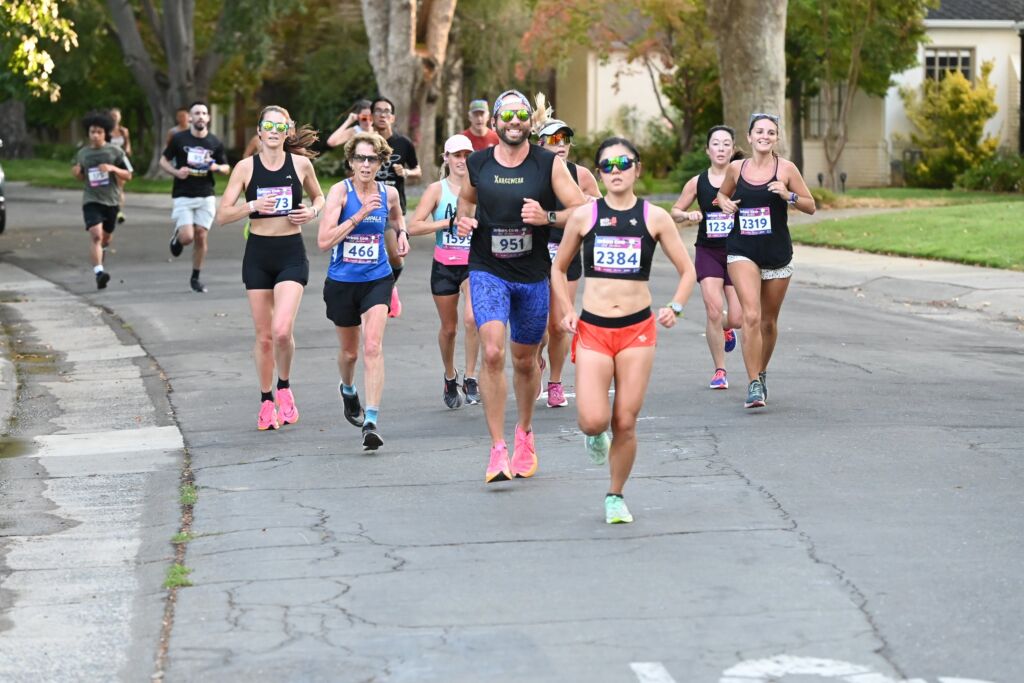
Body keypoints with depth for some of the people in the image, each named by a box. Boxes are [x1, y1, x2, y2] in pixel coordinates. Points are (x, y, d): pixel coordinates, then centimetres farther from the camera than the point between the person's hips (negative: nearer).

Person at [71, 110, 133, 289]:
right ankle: (98, 272, -29)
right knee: (95, 235, -20)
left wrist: (113, 168, -18)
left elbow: (128, 176, 0)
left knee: (106, 237, 18)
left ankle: (99, 249, 53)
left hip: (111, 200, 1)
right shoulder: (82, 153, 4)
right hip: (91, 200, -1)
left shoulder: (116, 152, -2)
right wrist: (76, 172, -6)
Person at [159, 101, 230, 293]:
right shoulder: (179, 139, -3)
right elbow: (163, 160, 6)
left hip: (206, 196, 2)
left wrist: (217, 167, -11)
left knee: (201, 237, 1)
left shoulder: (215, 143, 4)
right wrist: (176, 172, -13)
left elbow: (227, 168, 13)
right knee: (187, 237, -14)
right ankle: (177, 235, 24)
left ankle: (195, 278, 15)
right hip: (183, 196, -2)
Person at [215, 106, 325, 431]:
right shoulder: (246, 167, -1)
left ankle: (284, 388, 7)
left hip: (291, 254, -1)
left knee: (282, 330, -19)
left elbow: (318, 197, 19)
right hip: (258, 254, 1)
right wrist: (252, 206, -19)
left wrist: (312, 212, -3)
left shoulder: (301, 163, 1)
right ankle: (266, 402, 23)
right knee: (264, 336, 7)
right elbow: (222, 215, -2)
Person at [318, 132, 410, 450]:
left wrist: (401, 232, 4)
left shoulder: (388, 193, -1)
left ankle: (371, 421, -21)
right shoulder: (340, 191, -11)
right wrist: (358, 216, -26)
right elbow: (324, 241, -20)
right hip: (342, 282, 0)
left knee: (372, 346, -18)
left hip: (377, 280, 1)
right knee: (350, 351, 16)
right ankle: (348, 390, 51)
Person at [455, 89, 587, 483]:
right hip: (488, 272, -1)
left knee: (525, 361, 14)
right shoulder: (477, 164, 1)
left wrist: (548, 217, -22)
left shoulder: (549, 165, -4)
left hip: (533, 275, 1)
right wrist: (464, 221, 1)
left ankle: (524, 433, 40)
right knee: (492, 353, -19)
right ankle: (498, 450, -15)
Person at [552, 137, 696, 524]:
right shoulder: (584, 216, 1)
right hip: (592, 331, 0)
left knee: (625, 424, 1)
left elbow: (687, 270, 7)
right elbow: (559, 268, 14)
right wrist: (567, 311, 1)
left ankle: (616, 496, 22)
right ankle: (595, 435, 23)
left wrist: (675, 307, -9)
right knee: (593, 420, -15)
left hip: (638, 331, 0)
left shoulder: (654, 218, 0)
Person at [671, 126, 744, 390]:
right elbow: (674, 211, 11)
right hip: (708, 252, 0)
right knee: (713, 312, -13)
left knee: (736, 319, -2)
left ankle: (726, 330, 38)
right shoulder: (697, 182, 1)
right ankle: (720, 371, 3)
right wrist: (688, 215, -10)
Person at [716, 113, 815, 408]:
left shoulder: (786, 168, -3)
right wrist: (724, 203, -1)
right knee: (751, 316, -17)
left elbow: (811, 206, 2)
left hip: (777, 254, 1)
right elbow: (722, 194, 22)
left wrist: (788, 196, -17)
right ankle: (754, 384, -15)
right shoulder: (736, 168, 3)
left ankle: (761, 373, 37)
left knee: (769, 321, 13)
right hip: (742, 252, -1)